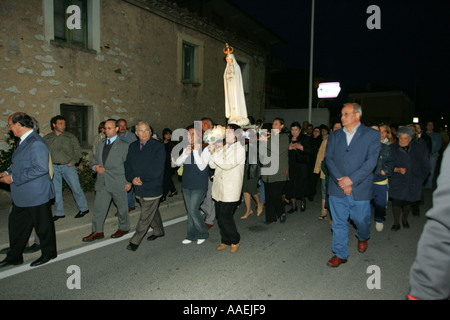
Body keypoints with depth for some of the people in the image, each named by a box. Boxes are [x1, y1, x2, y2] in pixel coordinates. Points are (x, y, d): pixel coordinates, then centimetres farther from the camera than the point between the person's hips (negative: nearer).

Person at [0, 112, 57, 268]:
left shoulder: (36, 143, -21)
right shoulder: (23, 141, 11)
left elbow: (41, 168, -26)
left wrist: (13, 178, -21)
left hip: (36, 195, -10)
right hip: (21, 195, 10)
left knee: (42, 226, 8)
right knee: (16, 225, 18)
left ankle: (48, 253, 27)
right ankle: (14, 257, 33)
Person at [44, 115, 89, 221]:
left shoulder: (70, 137, 4)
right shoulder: (47, 138, 8)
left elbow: (77, 151, 4)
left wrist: (73, 162, -6)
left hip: (68, 166, -2)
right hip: (54, 167, 2)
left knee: (76, 188, -2)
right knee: (56, 191, 7)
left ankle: (83, 208, 14)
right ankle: (59, 213, 19)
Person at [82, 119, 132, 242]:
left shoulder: (124, 145, -5)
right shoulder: (101, 144, 13)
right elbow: (95, 160, 21)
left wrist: (128, 182, -9)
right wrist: (95, 167, -2)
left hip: (118, 183, -5)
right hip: (102, 183, 5)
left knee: (122, 207, 10)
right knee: (98, 207, 8)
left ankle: (124, 228, 29)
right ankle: (97, 231, 21)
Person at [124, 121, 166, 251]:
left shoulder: (158, 146, -11)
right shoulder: (132, 146, 9)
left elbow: (157, 169, -17)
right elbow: (128, 165, 7)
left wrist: (142, 179, -15)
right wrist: (132, 178, -11)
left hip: (152, 187, -6)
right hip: (139, 187, 6)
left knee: (146, 215, -1)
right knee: (152, 211, 21)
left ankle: (135, 241, 10)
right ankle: (159, 231, 40)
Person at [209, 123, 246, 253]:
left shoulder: (239, 149, -7)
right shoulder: (222, 147, 13)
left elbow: (227, 164, -19)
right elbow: (213, 165, 9)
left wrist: (215, 153, -19)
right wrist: (213, 152, -7)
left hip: (231, 189, -7)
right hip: (219, 188, 7)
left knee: (225, 216, -7)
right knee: (219, 216, 10)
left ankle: (235, 241, 15)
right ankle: (225, 241, 28)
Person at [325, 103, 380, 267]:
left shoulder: (372, 135, -1)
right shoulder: (334, 135, 9)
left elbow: (371, 161, -9)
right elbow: (329, 159, 2)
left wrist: (351, 179, -16)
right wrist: (340, 180, -12)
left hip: (360, 188, -2)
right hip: (337, 187, 2)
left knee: (361, 220, 11)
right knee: (339, 222, 7)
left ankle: (363, 237, 45)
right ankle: (340, 254, 22)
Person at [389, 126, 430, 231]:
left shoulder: (420, 148, -1)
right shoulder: (392, 148, -5)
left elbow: (425, 167, 8)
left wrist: (421, 178, 3)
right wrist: (397, 169, -19)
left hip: (413, 183, 1)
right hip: (397, 182, -1)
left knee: (408, 202, 12)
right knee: (396, 202, -1)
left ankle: (404, 219, 39)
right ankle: (396, 222, 21)